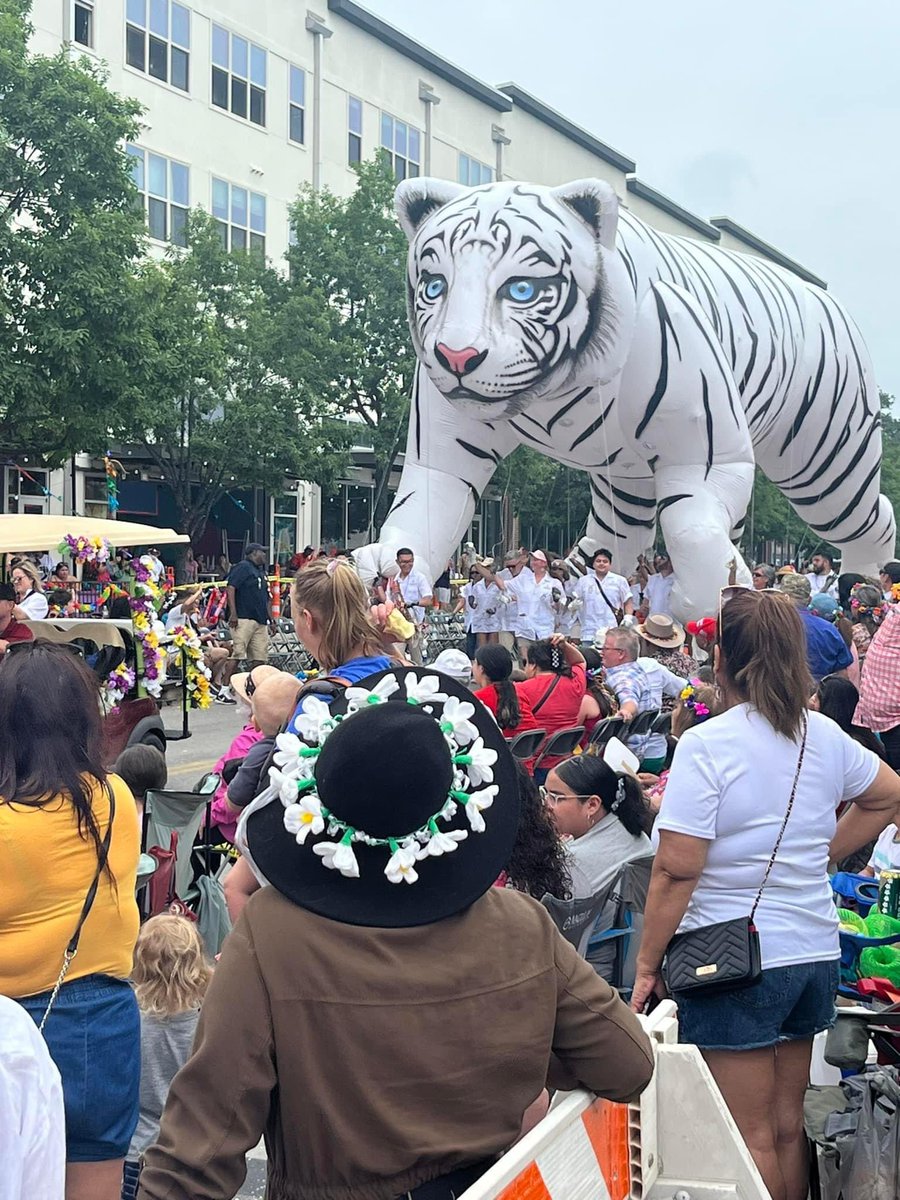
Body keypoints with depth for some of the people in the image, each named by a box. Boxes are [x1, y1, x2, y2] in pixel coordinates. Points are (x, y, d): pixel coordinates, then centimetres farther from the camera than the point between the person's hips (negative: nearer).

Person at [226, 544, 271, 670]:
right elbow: (230, 588, -15)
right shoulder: (243, 567, -3)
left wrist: (270, 619, 22)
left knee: (259, 657, 5)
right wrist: (233, 613, -21)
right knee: (237, 654, -13)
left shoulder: (261, 571, 23)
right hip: (244, 619, -9)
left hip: (261, 621, 9)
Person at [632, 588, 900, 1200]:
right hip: (815, 953, 7)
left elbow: (677, 869, -19)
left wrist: (647, 962, -10)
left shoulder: (708, 744, -17)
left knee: (749, 1137, 5)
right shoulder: (825, 736, 3)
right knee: (788, 1125, 19)